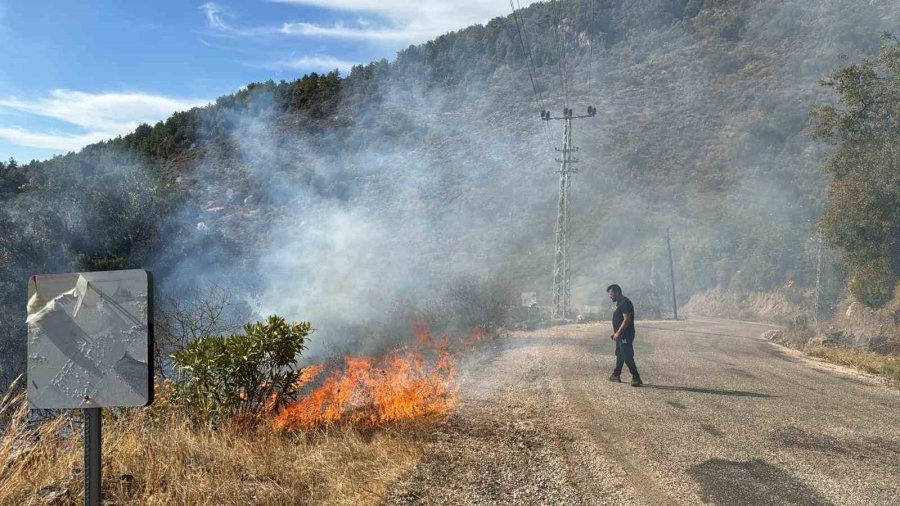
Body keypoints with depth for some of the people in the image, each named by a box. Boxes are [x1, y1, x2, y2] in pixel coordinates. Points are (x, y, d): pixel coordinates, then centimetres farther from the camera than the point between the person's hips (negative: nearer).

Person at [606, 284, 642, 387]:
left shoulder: (625, 303, -18)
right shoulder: (618, 303, 15)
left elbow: (627, 320, -24)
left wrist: (618, 333, -22)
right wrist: (614, 333, 18)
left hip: (626, 335, -11)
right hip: (620, 335, 11)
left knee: (627, 357, -10)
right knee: (619, 355, 18)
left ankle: (636, 378, -7)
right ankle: (616, 375, 28)